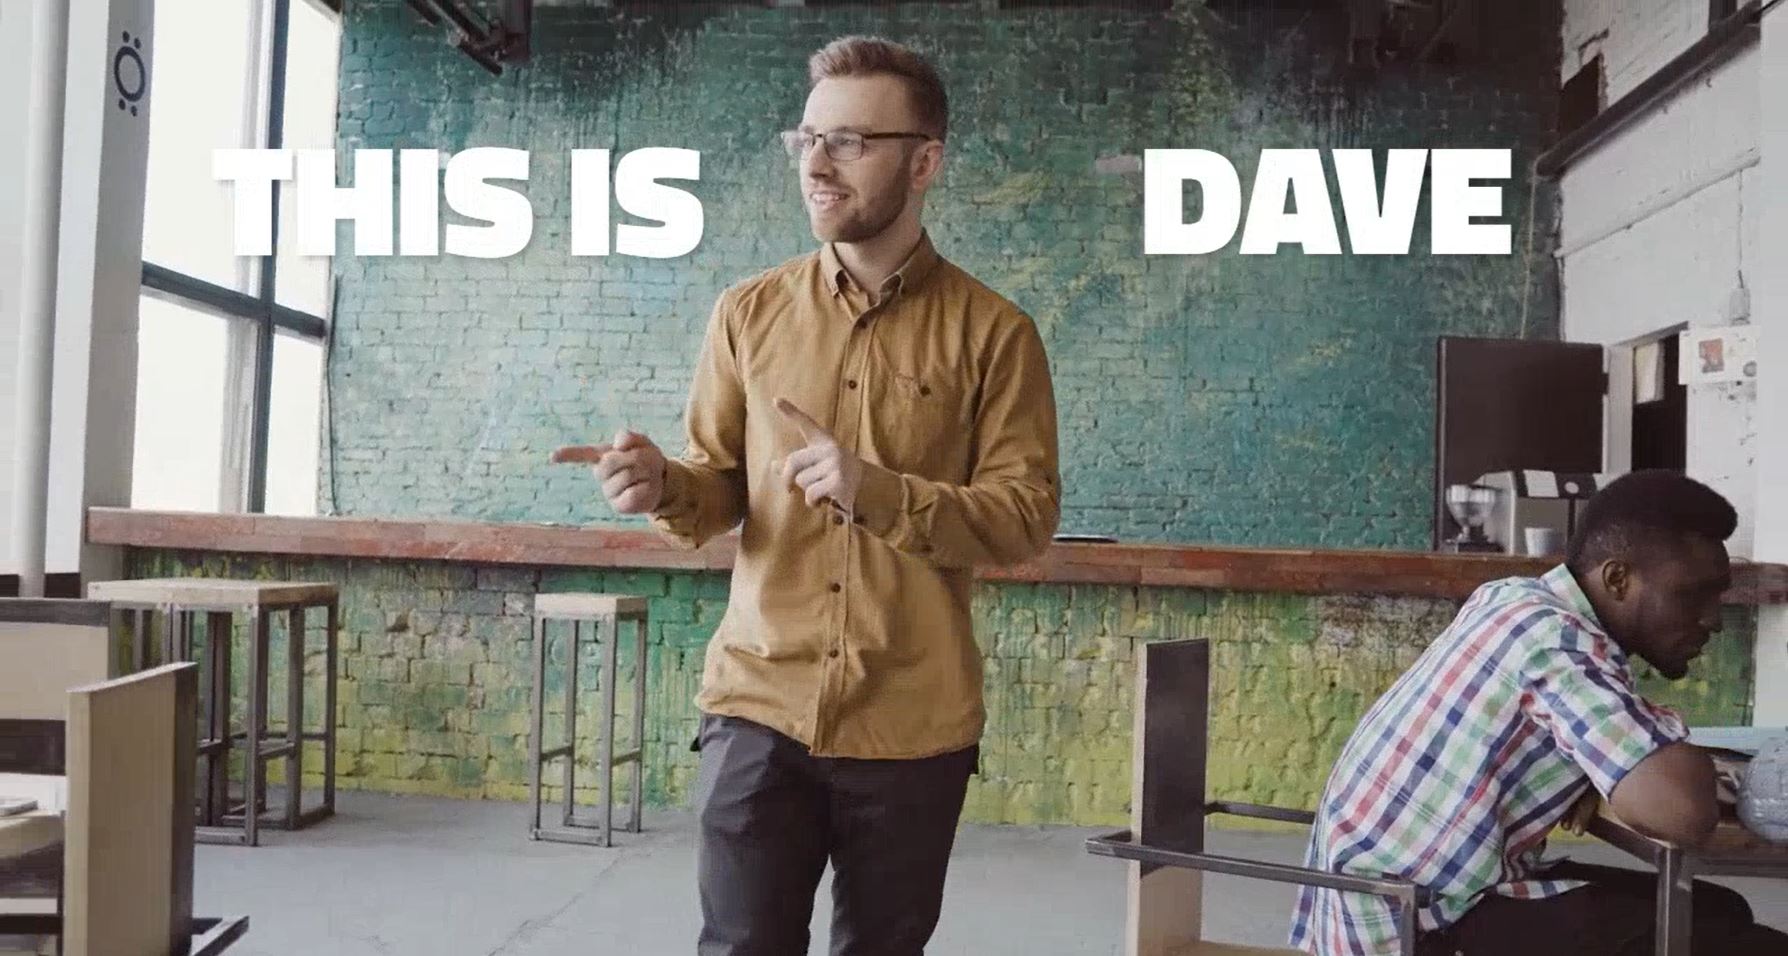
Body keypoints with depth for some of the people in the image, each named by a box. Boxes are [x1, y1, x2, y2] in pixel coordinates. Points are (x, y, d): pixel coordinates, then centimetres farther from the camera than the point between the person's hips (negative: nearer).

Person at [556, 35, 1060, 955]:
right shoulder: (750, 312, 6)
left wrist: (879, 490, -19)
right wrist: (665, 486, -13)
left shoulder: (993, 332, -2)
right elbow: (720, 487, 10)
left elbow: (1027, 516, -5)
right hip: (759, 704, 1)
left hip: (913, 723, -1)